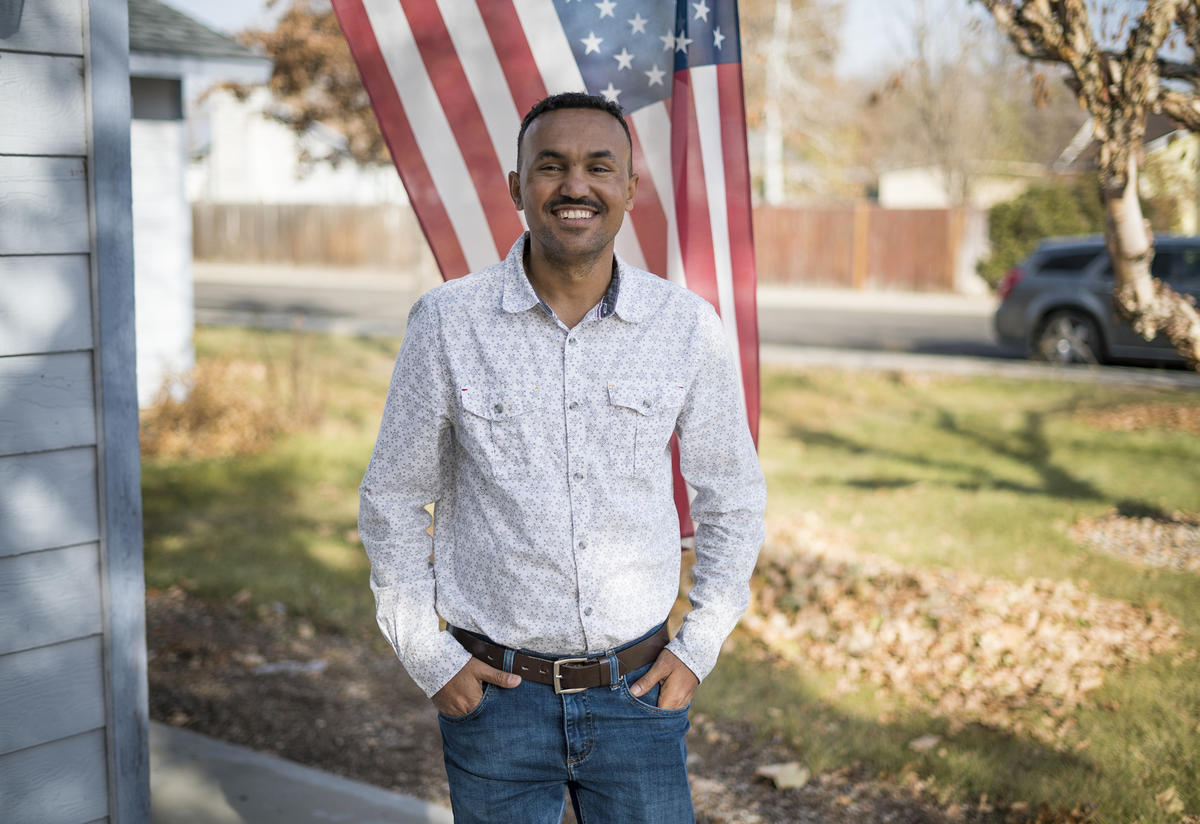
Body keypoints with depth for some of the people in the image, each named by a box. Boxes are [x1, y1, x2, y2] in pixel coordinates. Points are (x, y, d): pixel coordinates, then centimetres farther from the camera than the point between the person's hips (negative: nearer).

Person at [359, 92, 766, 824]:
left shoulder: (687, 326, -3)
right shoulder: (448, 322, -6)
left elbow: (733, 498, 8)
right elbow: (393, 500, 3)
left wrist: (700, 647, 2)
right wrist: (425, 656, -1)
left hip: (637, 692, 1)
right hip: (492, 695, -1)